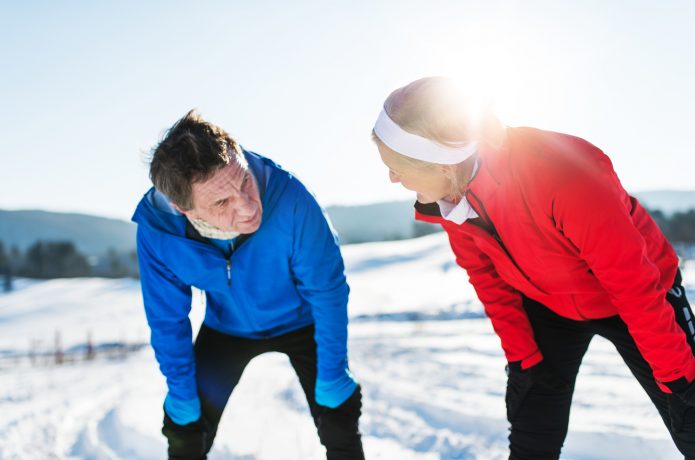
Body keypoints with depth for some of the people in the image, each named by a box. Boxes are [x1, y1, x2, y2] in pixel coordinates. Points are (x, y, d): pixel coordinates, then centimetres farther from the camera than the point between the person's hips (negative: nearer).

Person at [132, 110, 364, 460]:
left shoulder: (288, 198, -40)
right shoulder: (156, 226, -32)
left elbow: (327, 290, -24)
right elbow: (167, 321, -14)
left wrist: (332, 376, -18)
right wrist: (182, 396, -7)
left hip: (299, 321, -1)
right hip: (226, 327, 2)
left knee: (339, 428, -4)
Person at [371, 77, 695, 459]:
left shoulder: (562, 173, -39)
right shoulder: (449, 199, -19)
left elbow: (634, 281, -29)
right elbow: (489, 277, -3)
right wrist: (521, 357, -4)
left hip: (639, 296, -4)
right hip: (548, 306, 4)